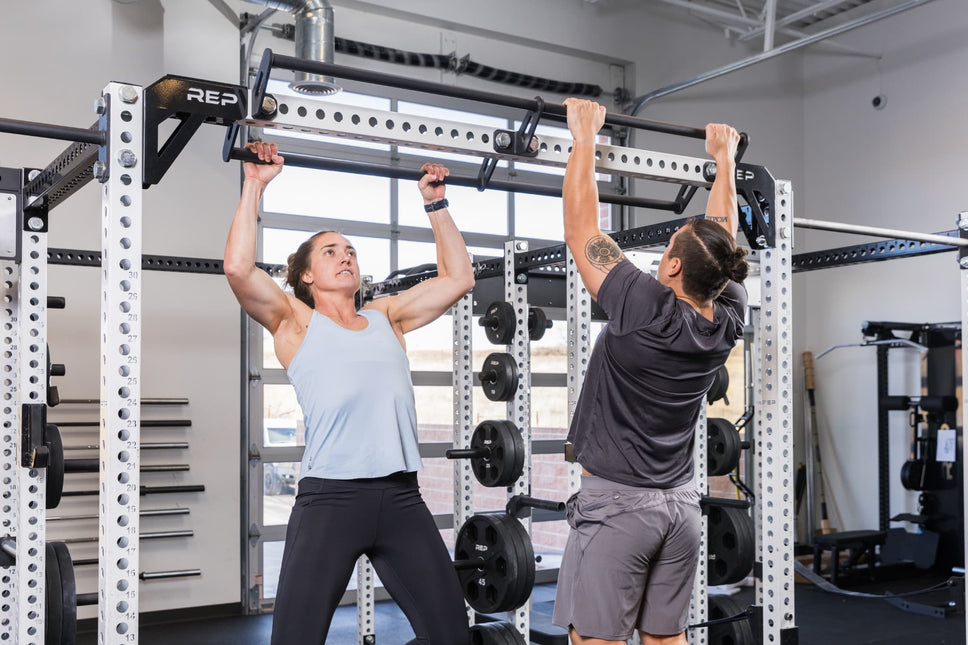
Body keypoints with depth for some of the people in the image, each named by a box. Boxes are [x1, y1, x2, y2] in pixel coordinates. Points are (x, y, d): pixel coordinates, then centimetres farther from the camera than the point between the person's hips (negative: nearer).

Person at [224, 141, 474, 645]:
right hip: (330, 496, -4)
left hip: (401, 495, 4)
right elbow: (238, 268, -8)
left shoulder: (387, 317, 19)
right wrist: (255, 185, -3)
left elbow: (457, 277, 22)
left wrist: (435, 203, 23)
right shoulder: (296, 322, 7)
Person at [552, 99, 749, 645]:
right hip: (681, 504, 7)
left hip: (617, 502, -7)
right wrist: (725, 156, 25)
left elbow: (581, 226, -12)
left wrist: (585, 136, -2)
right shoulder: (728, 322, -2)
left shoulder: (644, 310, -19)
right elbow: (723, 234, 14)